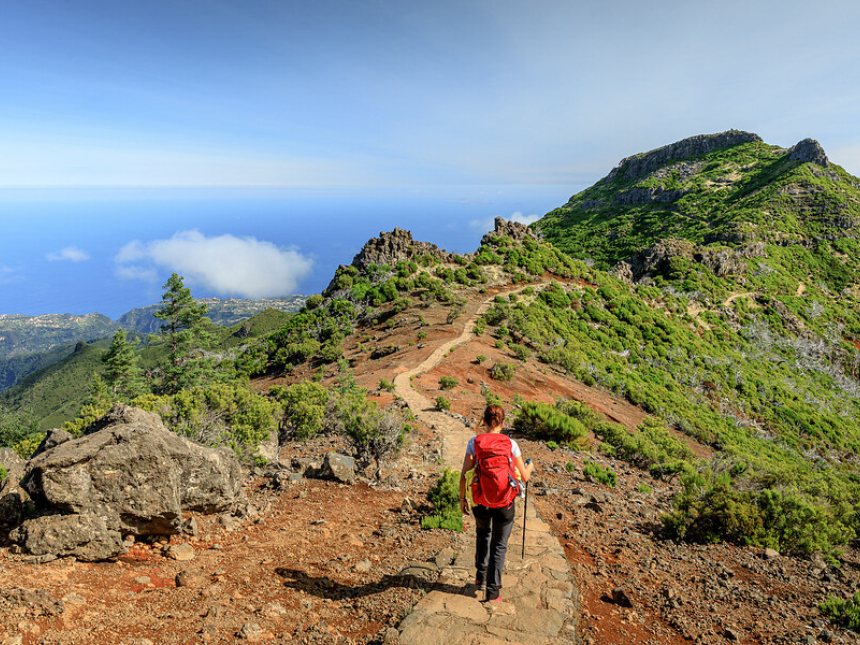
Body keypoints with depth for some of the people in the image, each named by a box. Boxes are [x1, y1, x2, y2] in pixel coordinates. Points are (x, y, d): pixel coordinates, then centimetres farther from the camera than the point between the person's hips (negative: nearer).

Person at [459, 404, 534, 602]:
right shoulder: (510, 444, -7)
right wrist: (530, 467, 21)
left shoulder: (474, 442, -7)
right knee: (499, 545, 16)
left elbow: (464, 475, -7)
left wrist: (462, 498, 7)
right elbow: (524, 476, -2)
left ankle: (480, 575, 38)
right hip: (505, 503, -1)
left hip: (481, 502, 1)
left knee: (483, 535, 31)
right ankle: (493, 590, 16)